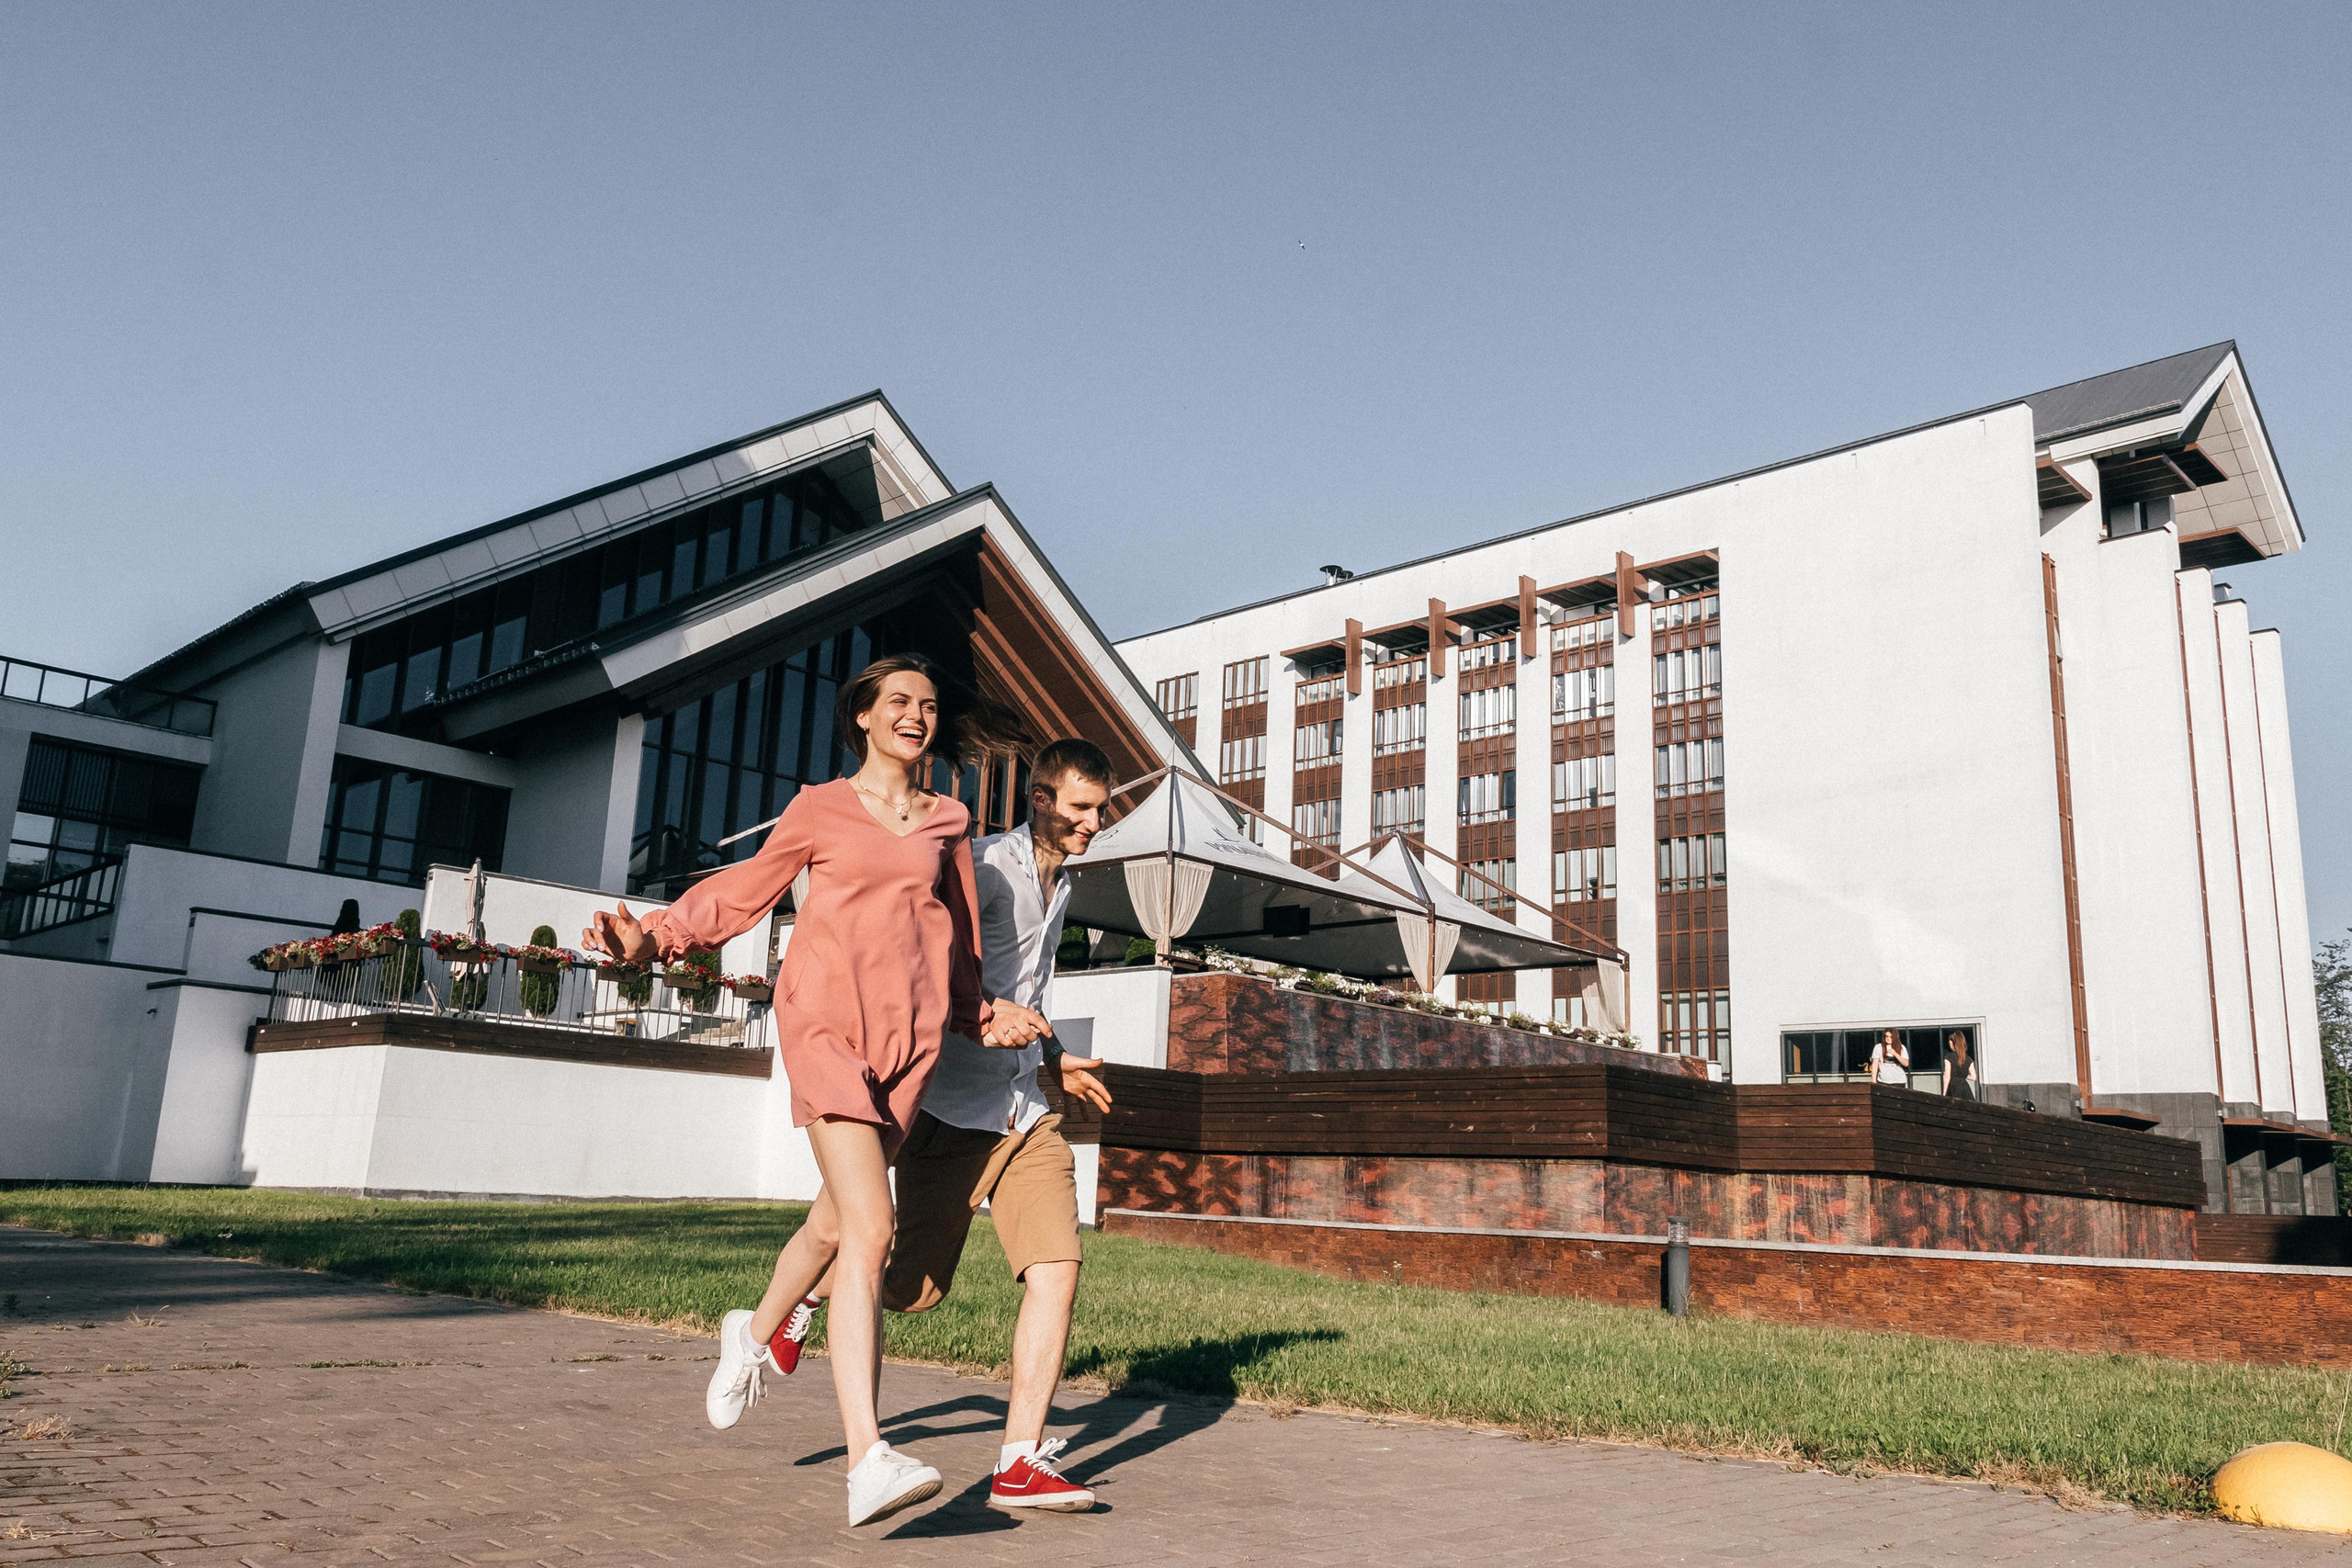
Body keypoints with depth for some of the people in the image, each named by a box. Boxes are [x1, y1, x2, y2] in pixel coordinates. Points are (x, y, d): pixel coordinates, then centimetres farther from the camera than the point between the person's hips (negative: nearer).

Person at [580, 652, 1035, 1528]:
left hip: (909, 1037, 4)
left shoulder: (947, 824, 15)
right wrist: (654, 937, 1)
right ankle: (867, 1461, -20)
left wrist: (982, 1020, 16)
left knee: (837, 1222, 14)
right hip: (828, 1026, -4)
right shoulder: (820, 809, 7)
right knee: (871, 1232, -18)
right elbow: (742, 893, 12)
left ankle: (754, 1332, 46)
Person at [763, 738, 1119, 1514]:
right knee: (914, 1290, 4)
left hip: (1026, 1115, 6)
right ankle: (813, 1286, 35)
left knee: (1056, 1270, -9)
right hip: (952, 1109, -6)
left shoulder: (1059, 885, 16)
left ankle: (1022, 1462, -3)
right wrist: (989, 1010, -28)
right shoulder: (985, 865, -10)